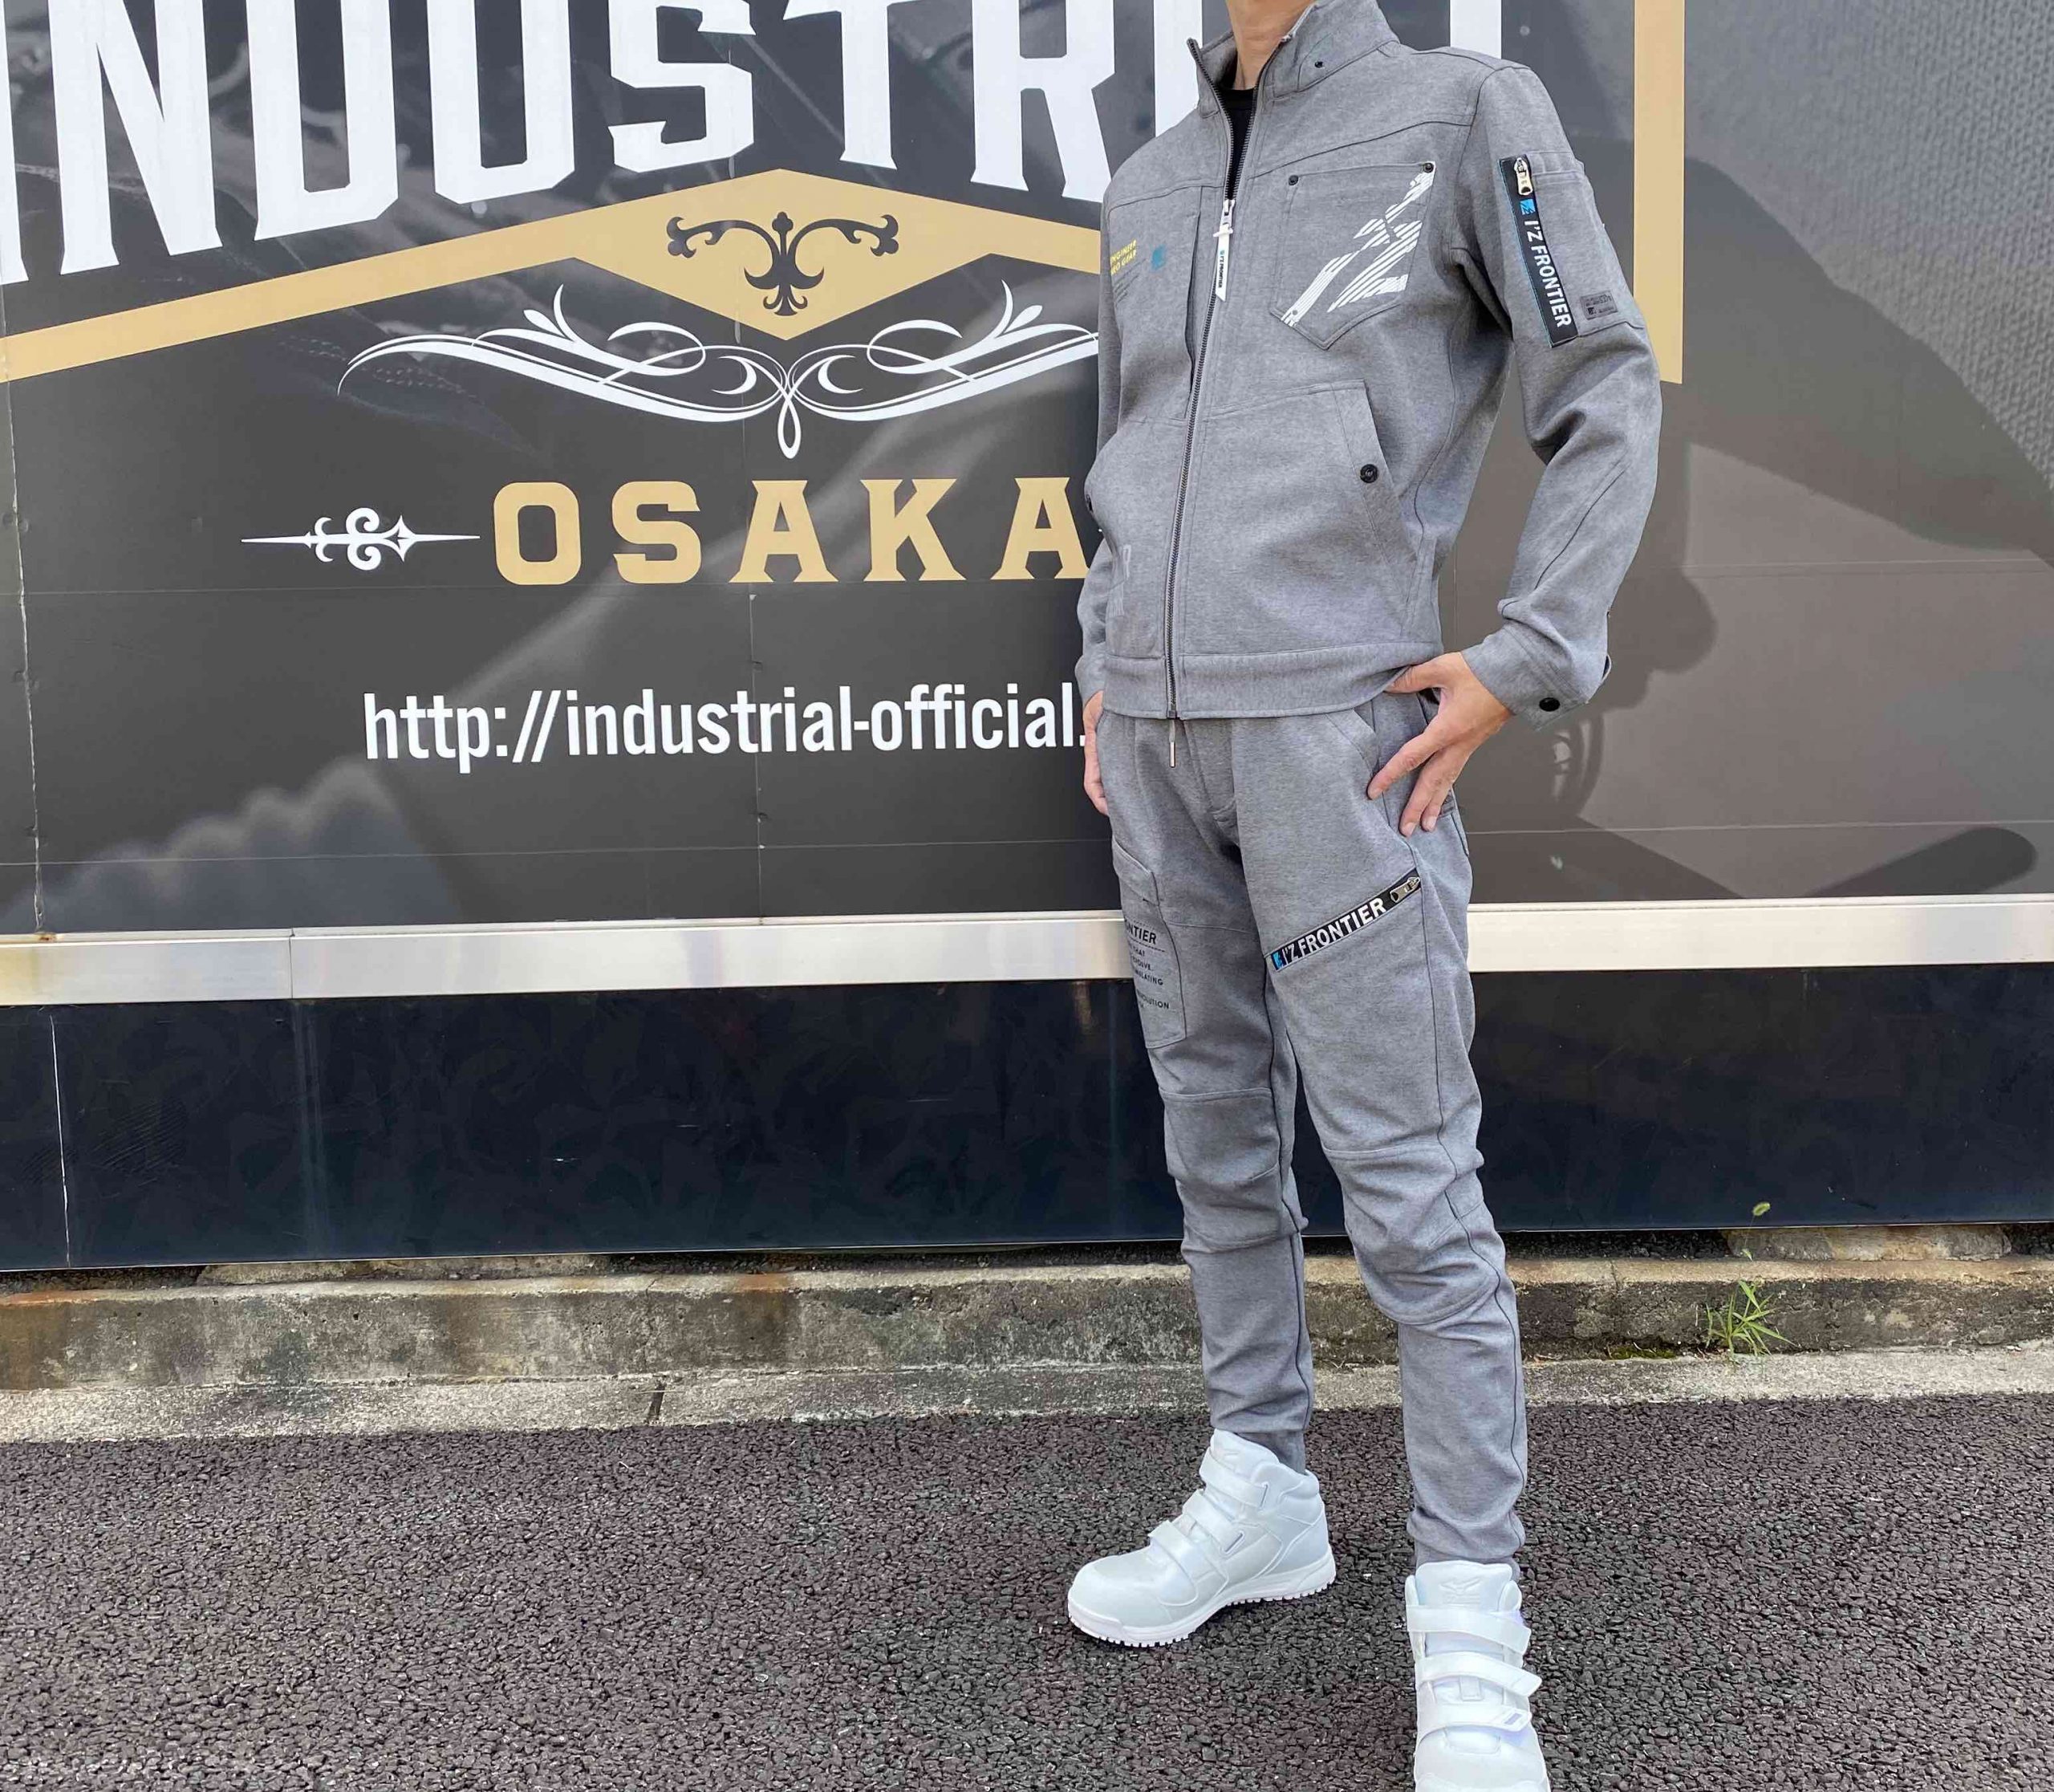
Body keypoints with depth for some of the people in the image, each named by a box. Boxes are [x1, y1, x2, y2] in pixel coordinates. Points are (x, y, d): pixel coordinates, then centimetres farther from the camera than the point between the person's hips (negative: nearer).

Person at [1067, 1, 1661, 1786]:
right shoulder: (1150, 183, 18)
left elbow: (1611, 393, 0)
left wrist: (1523, 661, -10)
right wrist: (1106, 674, 16)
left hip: (1336, 730, -6)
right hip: (1159, 743, 6)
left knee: (1407, 1176, -6)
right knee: (1218, 1135, 12)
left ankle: (1471, 1619, 6)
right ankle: (1260, 1496, 27)